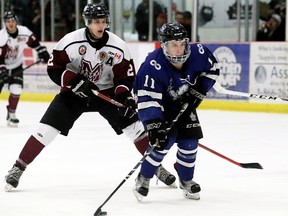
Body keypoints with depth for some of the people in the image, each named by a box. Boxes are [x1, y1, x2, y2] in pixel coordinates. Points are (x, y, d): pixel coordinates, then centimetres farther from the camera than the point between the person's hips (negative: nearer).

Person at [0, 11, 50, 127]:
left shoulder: (24, 32, -14)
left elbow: (34, 42, 4)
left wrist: (43, 52, 0)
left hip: (16, 66, 3)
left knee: (16, 90, -13)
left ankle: (11, 114, 6)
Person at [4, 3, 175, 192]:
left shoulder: (118, 46, -14)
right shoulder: (71, 41, -20)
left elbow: (126, 75, -6)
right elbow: (54, 69, -14)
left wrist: (125, 96, -23)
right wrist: (76, 81, -27)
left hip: (106, 93, 2)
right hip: (74, 92, -2)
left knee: (134, 125, -7)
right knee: (47, 129, -13)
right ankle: (18, 168, -2)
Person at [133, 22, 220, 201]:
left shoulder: (198, 54, -23)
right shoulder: (153, 66, -37)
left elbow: (212, 69, -1)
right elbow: (147, 99, -39)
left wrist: (198, 91, -9)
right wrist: (154, 125, -47)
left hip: (184, 104, 5)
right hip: (159, 105, -5)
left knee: (190, 142, -1)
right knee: (164, 141, -20)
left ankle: (186, 180, 23)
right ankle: (143, 180, 0)